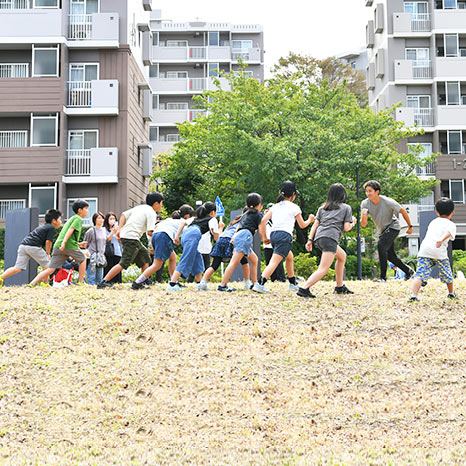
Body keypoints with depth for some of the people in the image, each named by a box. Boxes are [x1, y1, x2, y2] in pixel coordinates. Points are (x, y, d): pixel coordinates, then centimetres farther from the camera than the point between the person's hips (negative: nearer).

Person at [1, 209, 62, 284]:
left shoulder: (42, 227, 30)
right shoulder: (51, 228, 4)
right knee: (47, 265, 8)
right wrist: (47, 254, 9)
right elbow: (48, 241, -4)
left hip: (23, 245, 8)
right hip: (33, 246, -8)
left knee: (18, 268, 4)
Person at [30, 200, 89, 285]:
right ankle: (80, 282, 18)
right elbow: (71, 230, -14)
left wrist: (78, 244, 37)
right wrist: (64, 242, -25)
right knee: (82, 259, 17)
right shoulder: (78, 219, 1)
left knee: (50, 269, 1)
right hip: (69, 245, -7)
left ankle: (32, 284, -8)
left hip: (58, 246, 7)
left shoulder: (72, 218, 28)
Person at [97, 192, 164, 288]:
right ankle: (104, 282, -14)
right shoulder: (151, 213, -4)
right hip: (132, 238, -10)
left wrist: (119, 229, 11)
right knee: (124, 263, -11)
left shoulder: (140, 207, 20)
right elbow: (150, 232, -13)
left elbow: (123, 214, 15)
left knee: (144, 254, 21)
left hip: (124, 234, 10)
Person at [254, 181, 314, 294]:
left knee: (289, 257, 27)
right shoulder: (294, 207, 4)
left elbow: (263, 221, 8)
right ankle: (260, 284, -31)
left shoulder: (275, 206, 17)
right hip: (284, 235, -7)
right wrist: (310, 220, 34)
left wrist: (264, 238, 13)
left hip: (273, 234, 7)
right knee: (274, 262, -15)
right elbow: (302, 225, 13)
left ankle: (293, 283, 35)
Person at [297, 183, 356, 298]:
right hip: (330, 238, -7)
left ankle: (340, 287, 29)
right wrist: (353, 223, 24)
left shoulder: (322, 207, 24)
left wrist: (310, 240, 9)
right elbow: (346, 228, 4)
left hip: (318, 237, 7)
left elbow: (315, 224, 14)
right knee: (323, 270, -13)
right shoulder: (346, 208, 12)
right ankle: (304, 289, -30)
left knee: (342, 256, 28)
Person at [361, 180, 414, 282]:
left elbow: (403, 211, -10)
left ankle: (383, 276, -27)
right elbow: (363, 224, -18)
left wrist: (410, 226, -2)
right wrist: (363, 216, -41)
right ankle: (408, 271, 36)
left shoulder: (388, 202, -26)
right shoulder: (365, 204, -15)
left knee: (381, 245, -28)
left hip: (392, 227, -6)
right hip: (382, 231, 6)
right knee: (390, 255, 12)